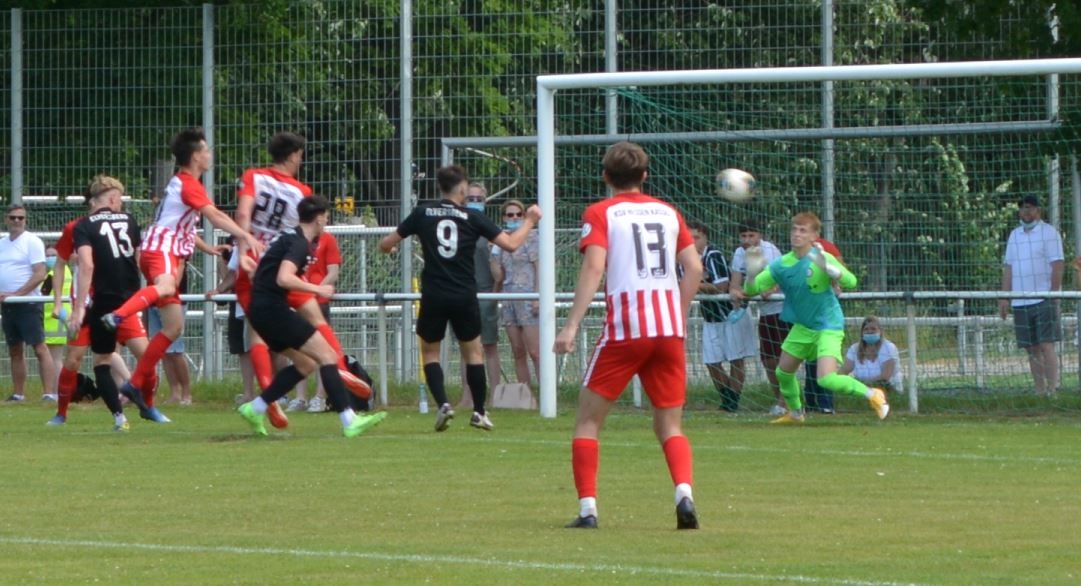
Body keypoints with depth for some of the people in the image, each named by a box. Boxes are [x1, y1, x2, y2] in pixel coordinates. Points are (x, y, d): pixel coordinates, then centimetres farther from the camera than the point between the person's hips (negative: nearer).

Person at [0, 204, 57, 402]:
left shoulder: (32, 241, -7)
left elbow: (40, 274, -14)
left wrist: (16, 294, -18)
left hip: (28, 303, -7)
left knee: (40, 348, -10)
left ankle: (49, 393, -15)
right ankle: (18, 394, 15)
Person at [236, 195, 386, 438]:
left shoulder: (290, 238, 17)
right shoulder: (299, 244, -13)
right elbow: (283, 278, -28)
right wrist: (317, 289, -21)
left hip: (261, 310, 10)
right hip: (272, 309, -10)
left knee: (306, 363, 14)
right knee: (326, 355, -10)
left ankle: (255, 409, 14)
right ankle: (349, 422, -17)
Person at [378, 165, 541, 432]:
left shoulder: (423, 213, 1)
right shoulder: (471, 217, -1)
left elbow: (386, 244, 5)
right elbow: (510, 243, -1)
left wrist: (388, 247, 30)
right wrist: (530, 221, 15)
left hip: (433, 297, 0)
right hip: (464, 297, 0)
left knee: (430, 351, 13)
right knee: (473, 352, 14)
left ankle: (443, 404, -5)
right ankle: (479, 412, 16)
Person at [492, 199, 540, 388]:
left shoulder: (531, 237, 0)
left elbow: (539, 268, -6)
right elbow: (498, 276, 13)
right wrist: (494, 254, 1)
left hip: (528, 299, -6)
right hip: (509, 300, 6)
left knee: (535, 352, -12)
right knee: (518, 354, 5)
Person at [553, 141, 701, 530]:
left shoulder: (600, 213, 2)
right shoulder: (667, 212, 14)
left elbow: (593, 268, -12)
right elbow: (694, 268, 8)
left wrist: (572, 326, -16)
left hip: (624, 327, -3)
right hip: (670, 330, 4)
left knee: (589, 418, 8)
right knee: (670, 425, 10)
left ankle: (587, 508, -3)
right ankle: (684, 494, -16)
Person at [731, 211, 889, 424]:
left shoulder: (821, 258, -19)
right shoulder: (782, 265, -6)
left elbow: (851, 281, -30)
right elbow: (753, 289, -4)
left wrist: (827, 267, -46)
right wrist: (751, 274, -27)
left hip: (828, 326, -6)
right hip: (802, 326, 6)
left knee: (827, 379, -22)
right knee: (784, 372, 15)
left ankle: (872, 394, -2)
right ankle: (795, 413, 41)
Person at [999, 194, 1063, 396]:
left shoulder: (1049, 232, -1)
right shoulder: (1014, 235, 16)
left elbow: (1057, 266, -7)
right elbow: (1008, 268, 16)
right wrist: (1004, 298, 8)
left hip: (1044, 300, -6)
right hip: (1020, 302, 6)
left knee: (1046, 345, -11)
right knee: (1032, 350, 5)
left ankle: (1052, 390, -12)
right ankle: (1040, 392, 7)